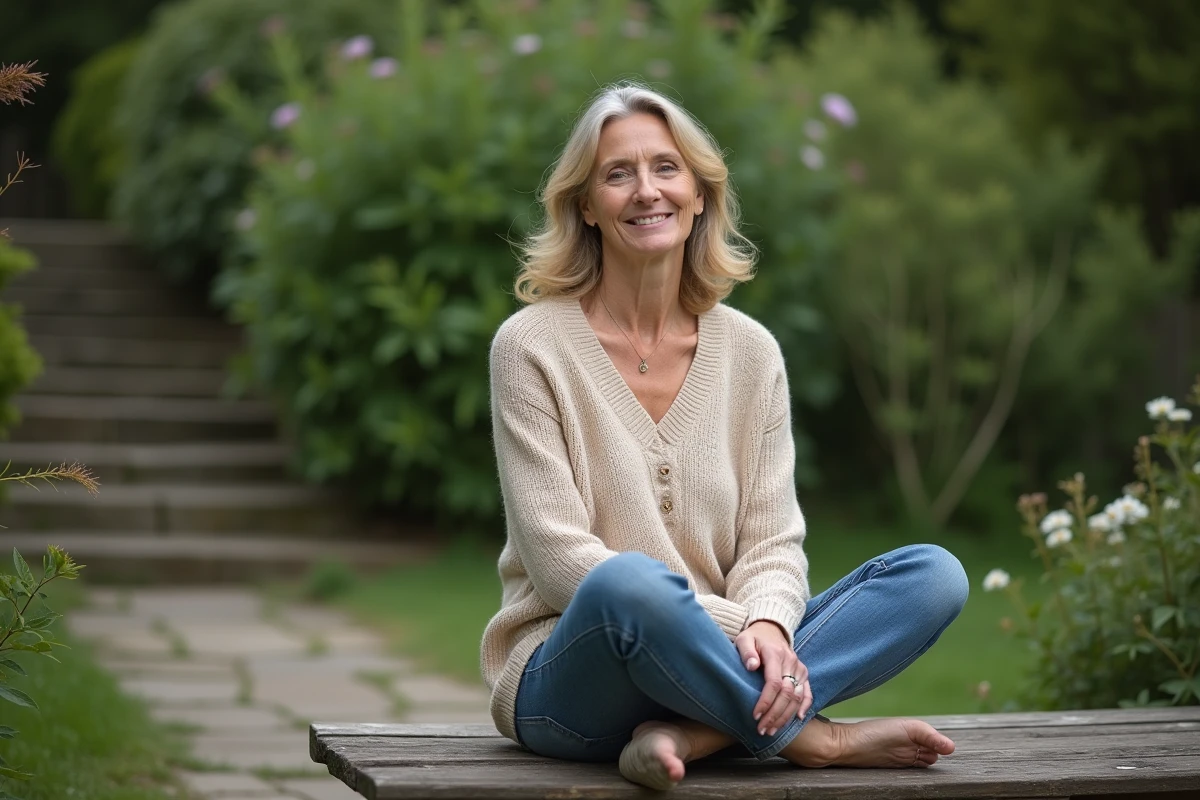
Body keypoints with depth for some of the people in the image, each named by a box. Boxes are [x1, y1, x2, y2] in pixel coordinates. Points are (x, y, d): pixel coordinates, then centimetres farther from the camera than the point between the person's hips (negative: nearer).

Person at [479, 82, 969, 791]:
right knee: (629, 582, -39)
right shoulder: (532, 347, -5)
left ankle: (693, 732, -27)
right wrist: (734, 623, -21)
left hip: (714, 659, 5)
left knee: (935, 574, -12)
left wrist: (768, 627, -20)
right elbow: (557, 556, -12)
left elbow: (772, 540, 4)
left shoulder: (750, 352, 8)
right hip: (565, 674, -5)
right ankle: (816, 738, -17)